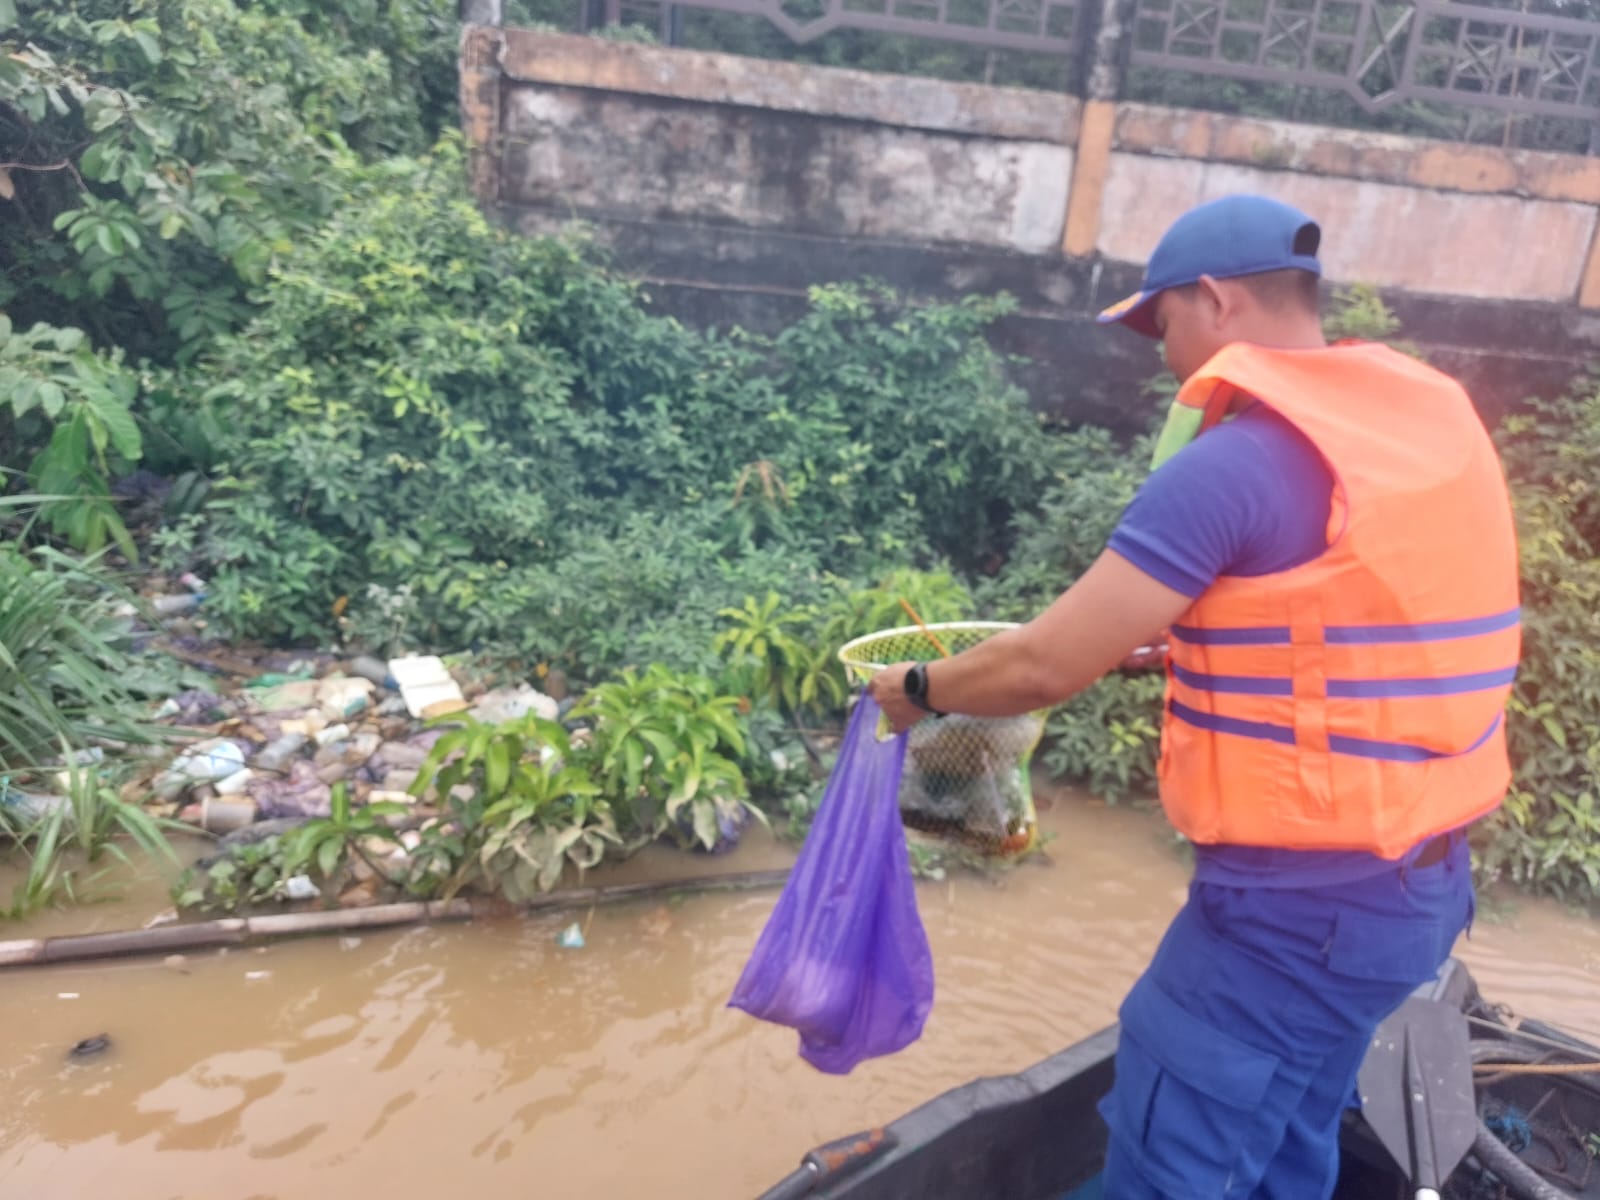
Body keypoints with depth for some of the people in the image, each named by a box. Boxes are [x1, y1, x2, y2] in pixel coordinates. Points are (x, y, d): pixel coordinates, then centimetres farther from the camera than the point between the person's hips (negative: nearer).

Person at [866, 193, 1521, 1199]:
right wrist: (1173, 635, 20)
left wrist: (919, 688, 0)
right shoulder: (1430, 417, 7)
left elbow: (1045, 668, -18)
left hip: (1300, 901, -9)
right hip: (1419, 878, 9)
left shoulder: (1235, 461, -19)